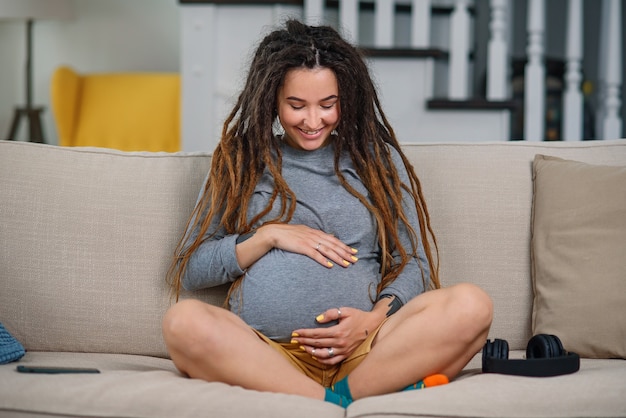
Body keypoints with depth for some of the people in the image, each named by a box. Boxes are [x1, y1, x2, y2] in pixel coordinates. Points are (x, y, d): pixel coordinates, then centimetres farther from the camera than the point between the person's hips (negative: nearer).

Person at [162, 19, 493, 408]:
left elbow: (413, 263, 13)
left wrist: (374, 319, -7)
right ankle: (334, 404, -33)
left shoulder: (377, 159, 19)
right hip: (262, 353, 0)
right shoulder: (241, 162, 18)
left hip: (362, 353, 1)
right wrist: (269, 236, -1)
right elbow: (189, 270, 13)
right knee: (184, 321, -34)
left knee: (471, 306, -27)